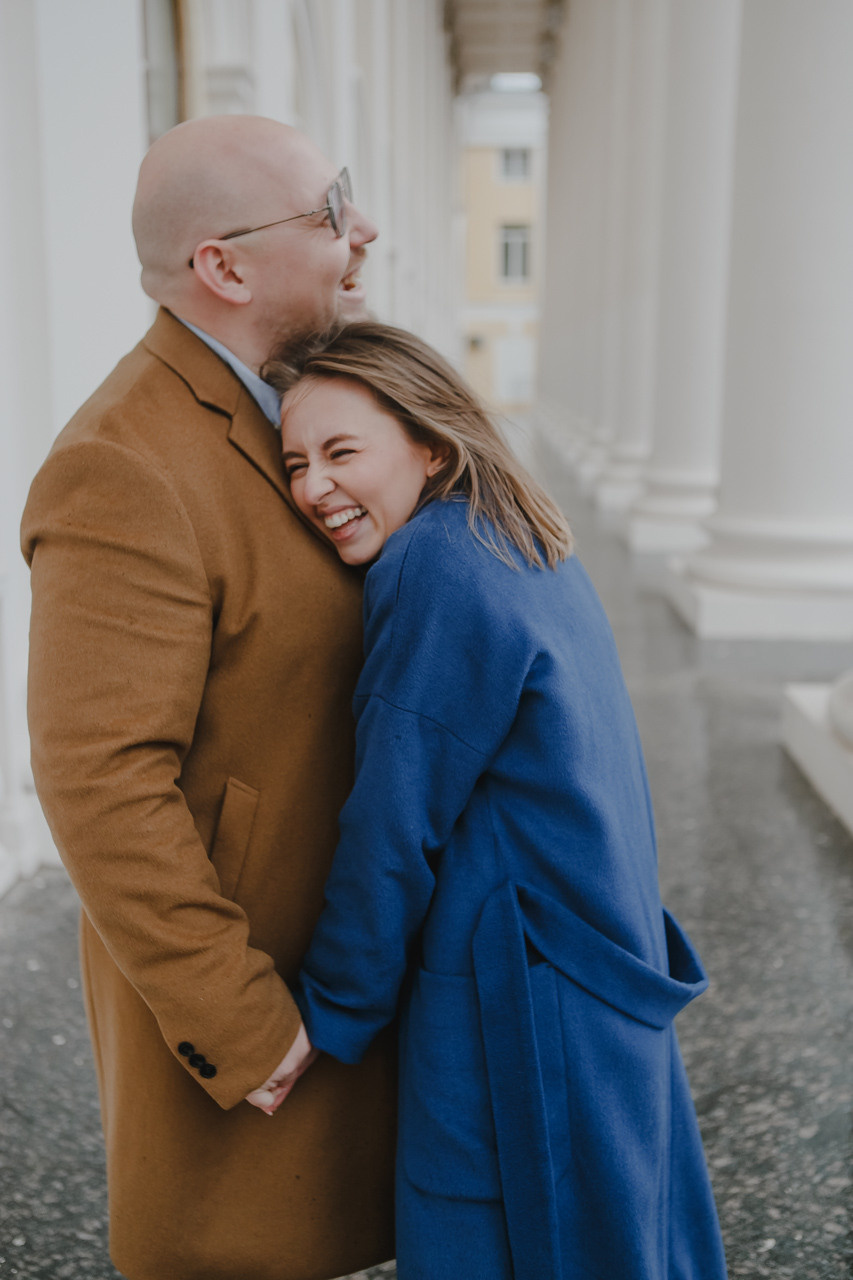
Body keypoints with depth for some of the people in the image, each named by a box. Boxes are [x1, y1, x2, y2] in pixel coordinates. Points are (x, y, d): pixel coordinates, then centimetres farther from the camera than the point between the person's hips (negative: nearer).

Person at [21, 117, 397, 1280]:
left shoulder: (254, 413, 4)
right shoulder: (126, 472, -27)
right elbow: (100, 780, -29)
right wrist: (238, 1023, -24)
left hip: (316, 921, 9)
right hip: (226, 958, -9)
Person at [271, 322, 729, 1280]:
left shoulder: (435, 569, -21)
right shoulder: (535, 552, 7)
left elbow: (395, 830, -19)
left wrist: (325, 1018, -8)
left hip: (516, 1005, -9)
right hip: (610, 971, 9)